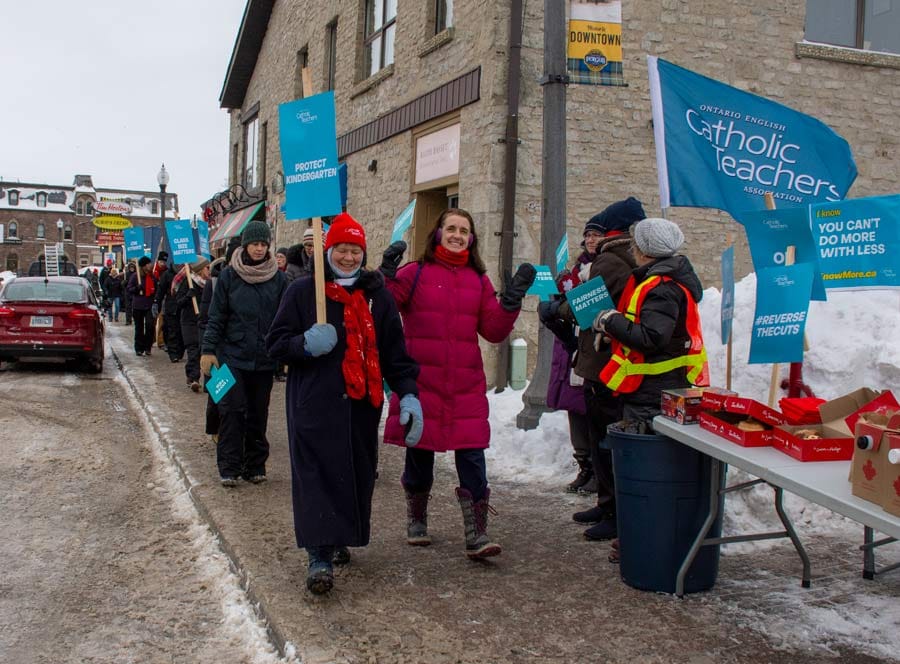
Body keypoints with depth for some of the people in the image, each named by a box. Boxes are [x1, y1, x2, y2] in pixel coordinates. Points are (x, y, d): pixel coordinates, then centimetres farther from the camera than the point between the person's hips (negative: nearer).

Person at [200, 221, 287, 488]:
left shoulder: (278, 278, 2)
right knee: (232, 410, -5)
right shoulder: (229, 276, 0)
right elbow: (216, 316, 1)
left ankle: (255, 465, 20)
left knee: (258, 413, 8)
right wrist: (208, 350, -5)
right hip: (233, 355, -1)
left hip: (264, 358, 1)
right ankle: (229, 468, 4)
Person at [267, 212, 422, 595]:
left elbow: (394, 351, 9)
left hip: (362, 405, 3)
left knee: (357, 474, 8)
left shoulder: (377, 296, 11)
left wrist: (408, 394, -2)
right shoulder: (303, 292, 4)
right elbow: (276, 343, 4)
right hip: (315, 403, -3)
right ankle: (319, 556, -8)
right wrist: (306, 344, -17)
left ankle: (339, 539, 27)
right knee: (317, 474, -9)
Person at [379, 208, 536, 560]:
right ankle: (416, 522, 31)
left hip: (466, 385, 2)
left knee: (472, 457, -5)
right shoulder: (415, 273, 1)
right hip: (421, 380, -2)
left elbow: (494, 331, 9)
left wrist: (512, 299, -2)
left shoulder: (479, 280, 11)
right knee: (419, 455, 10)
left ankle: (476, 536, 1)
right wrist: (387, 276, -22)